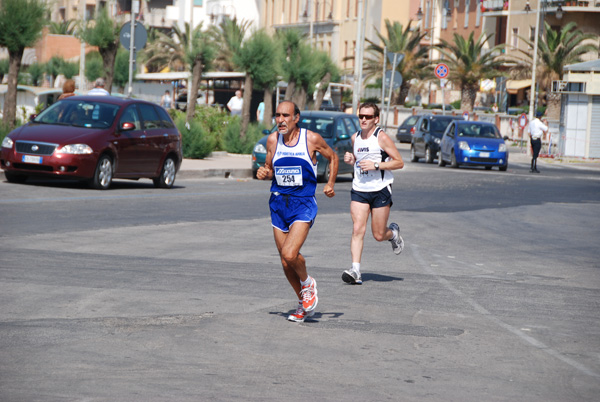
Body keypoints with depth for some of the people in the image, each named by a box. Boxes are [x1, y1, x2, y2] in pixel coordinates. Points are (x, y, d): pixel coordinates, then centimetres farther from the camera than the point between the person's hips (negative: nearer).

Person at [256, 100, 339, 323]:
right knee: (285, 261, 7)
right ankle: (303, 304, 27)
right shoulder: (273, 140, 2)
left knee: (289, 254, -23)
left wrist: (330, 183, 1)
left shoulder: (312, 139, -8)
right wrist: (263, 173, -6)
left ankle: (307, 283, 9)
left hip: (303, 204, -5)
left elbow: (333, 157, 10)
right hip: (279, 203, 5)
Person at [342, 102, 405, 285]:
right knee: (357, 230, -11)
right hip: (359, 190, 4)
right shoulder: (355, 138, 9)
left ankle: (393, 233, 38)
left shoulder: (381, 137, -8)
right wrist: (350, 159, 2)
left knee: (379, 235, 3)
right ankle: (355, 271, -14)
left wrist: (376, 165, -18)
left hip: (380, 190, -4)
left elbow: (399, 162, -8)